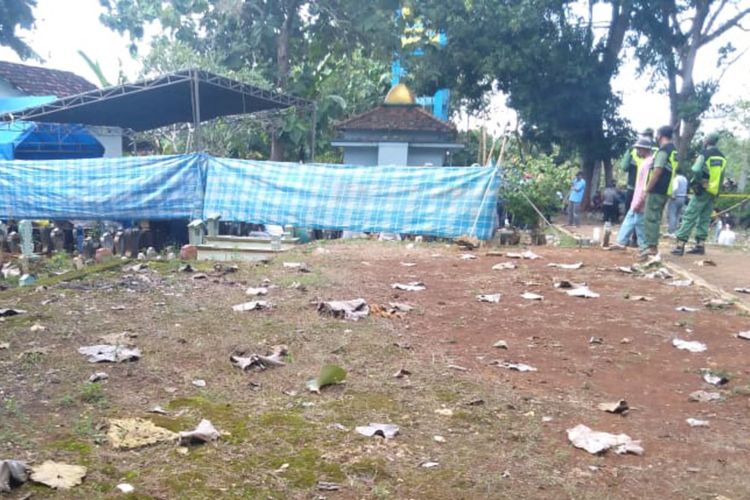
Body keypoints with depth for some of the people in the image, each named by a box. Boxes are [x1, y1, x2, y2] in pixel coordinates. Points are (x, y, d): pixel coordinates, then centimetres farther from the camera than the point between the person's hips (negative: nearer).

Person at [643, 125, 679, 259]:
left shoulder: (663, 150, -12)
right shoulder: (674, 151, 18)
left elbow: (657, 172, -19)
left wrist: (647, 190, -15)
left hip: (657, 190, -9)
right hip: (665, 191, 9)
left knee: (651, 218, -8)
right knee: (656, 219, 13)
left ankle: (652, 247, -10)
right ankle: (653, 246, 16)